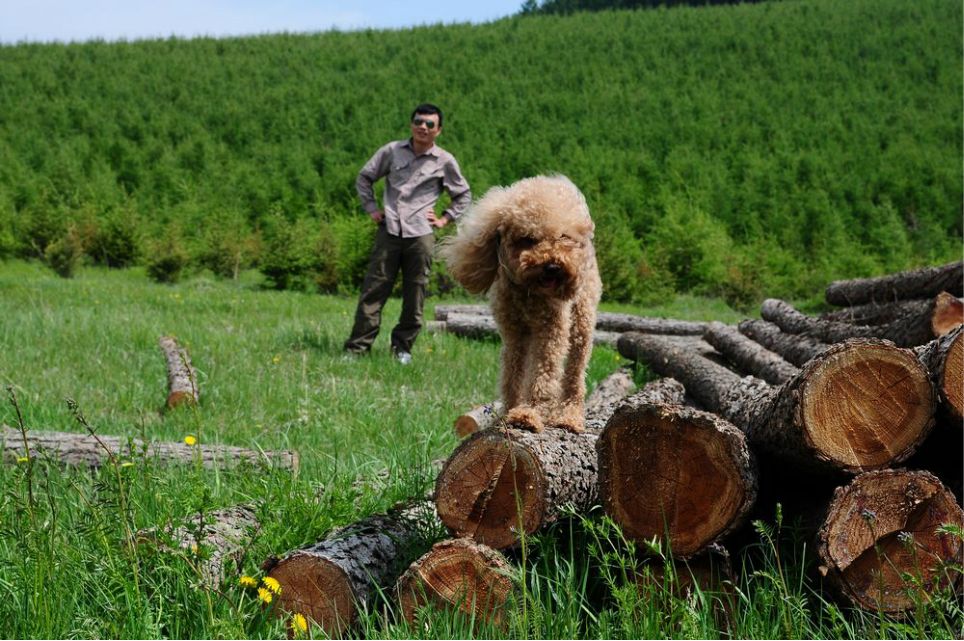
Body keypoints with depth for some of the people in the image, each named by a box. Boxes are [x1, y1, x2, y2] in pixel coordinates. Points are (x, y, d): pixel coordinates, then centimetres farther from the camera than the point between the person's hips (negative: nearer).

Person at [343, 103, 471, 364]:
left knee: (414, 295, 2)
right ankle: (357, 347, -2)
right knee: (373, 290, -3)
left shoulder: (445, 161, 6)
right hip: (389, 230, 0)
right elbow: (364, 177, 19)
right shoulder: (392, 151, 8)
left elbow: (463, 195, 19)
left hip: (421, 234, 0)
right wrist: (371, 208, 10)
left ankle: (403, 347, 14)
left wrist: (445, 219, 10)